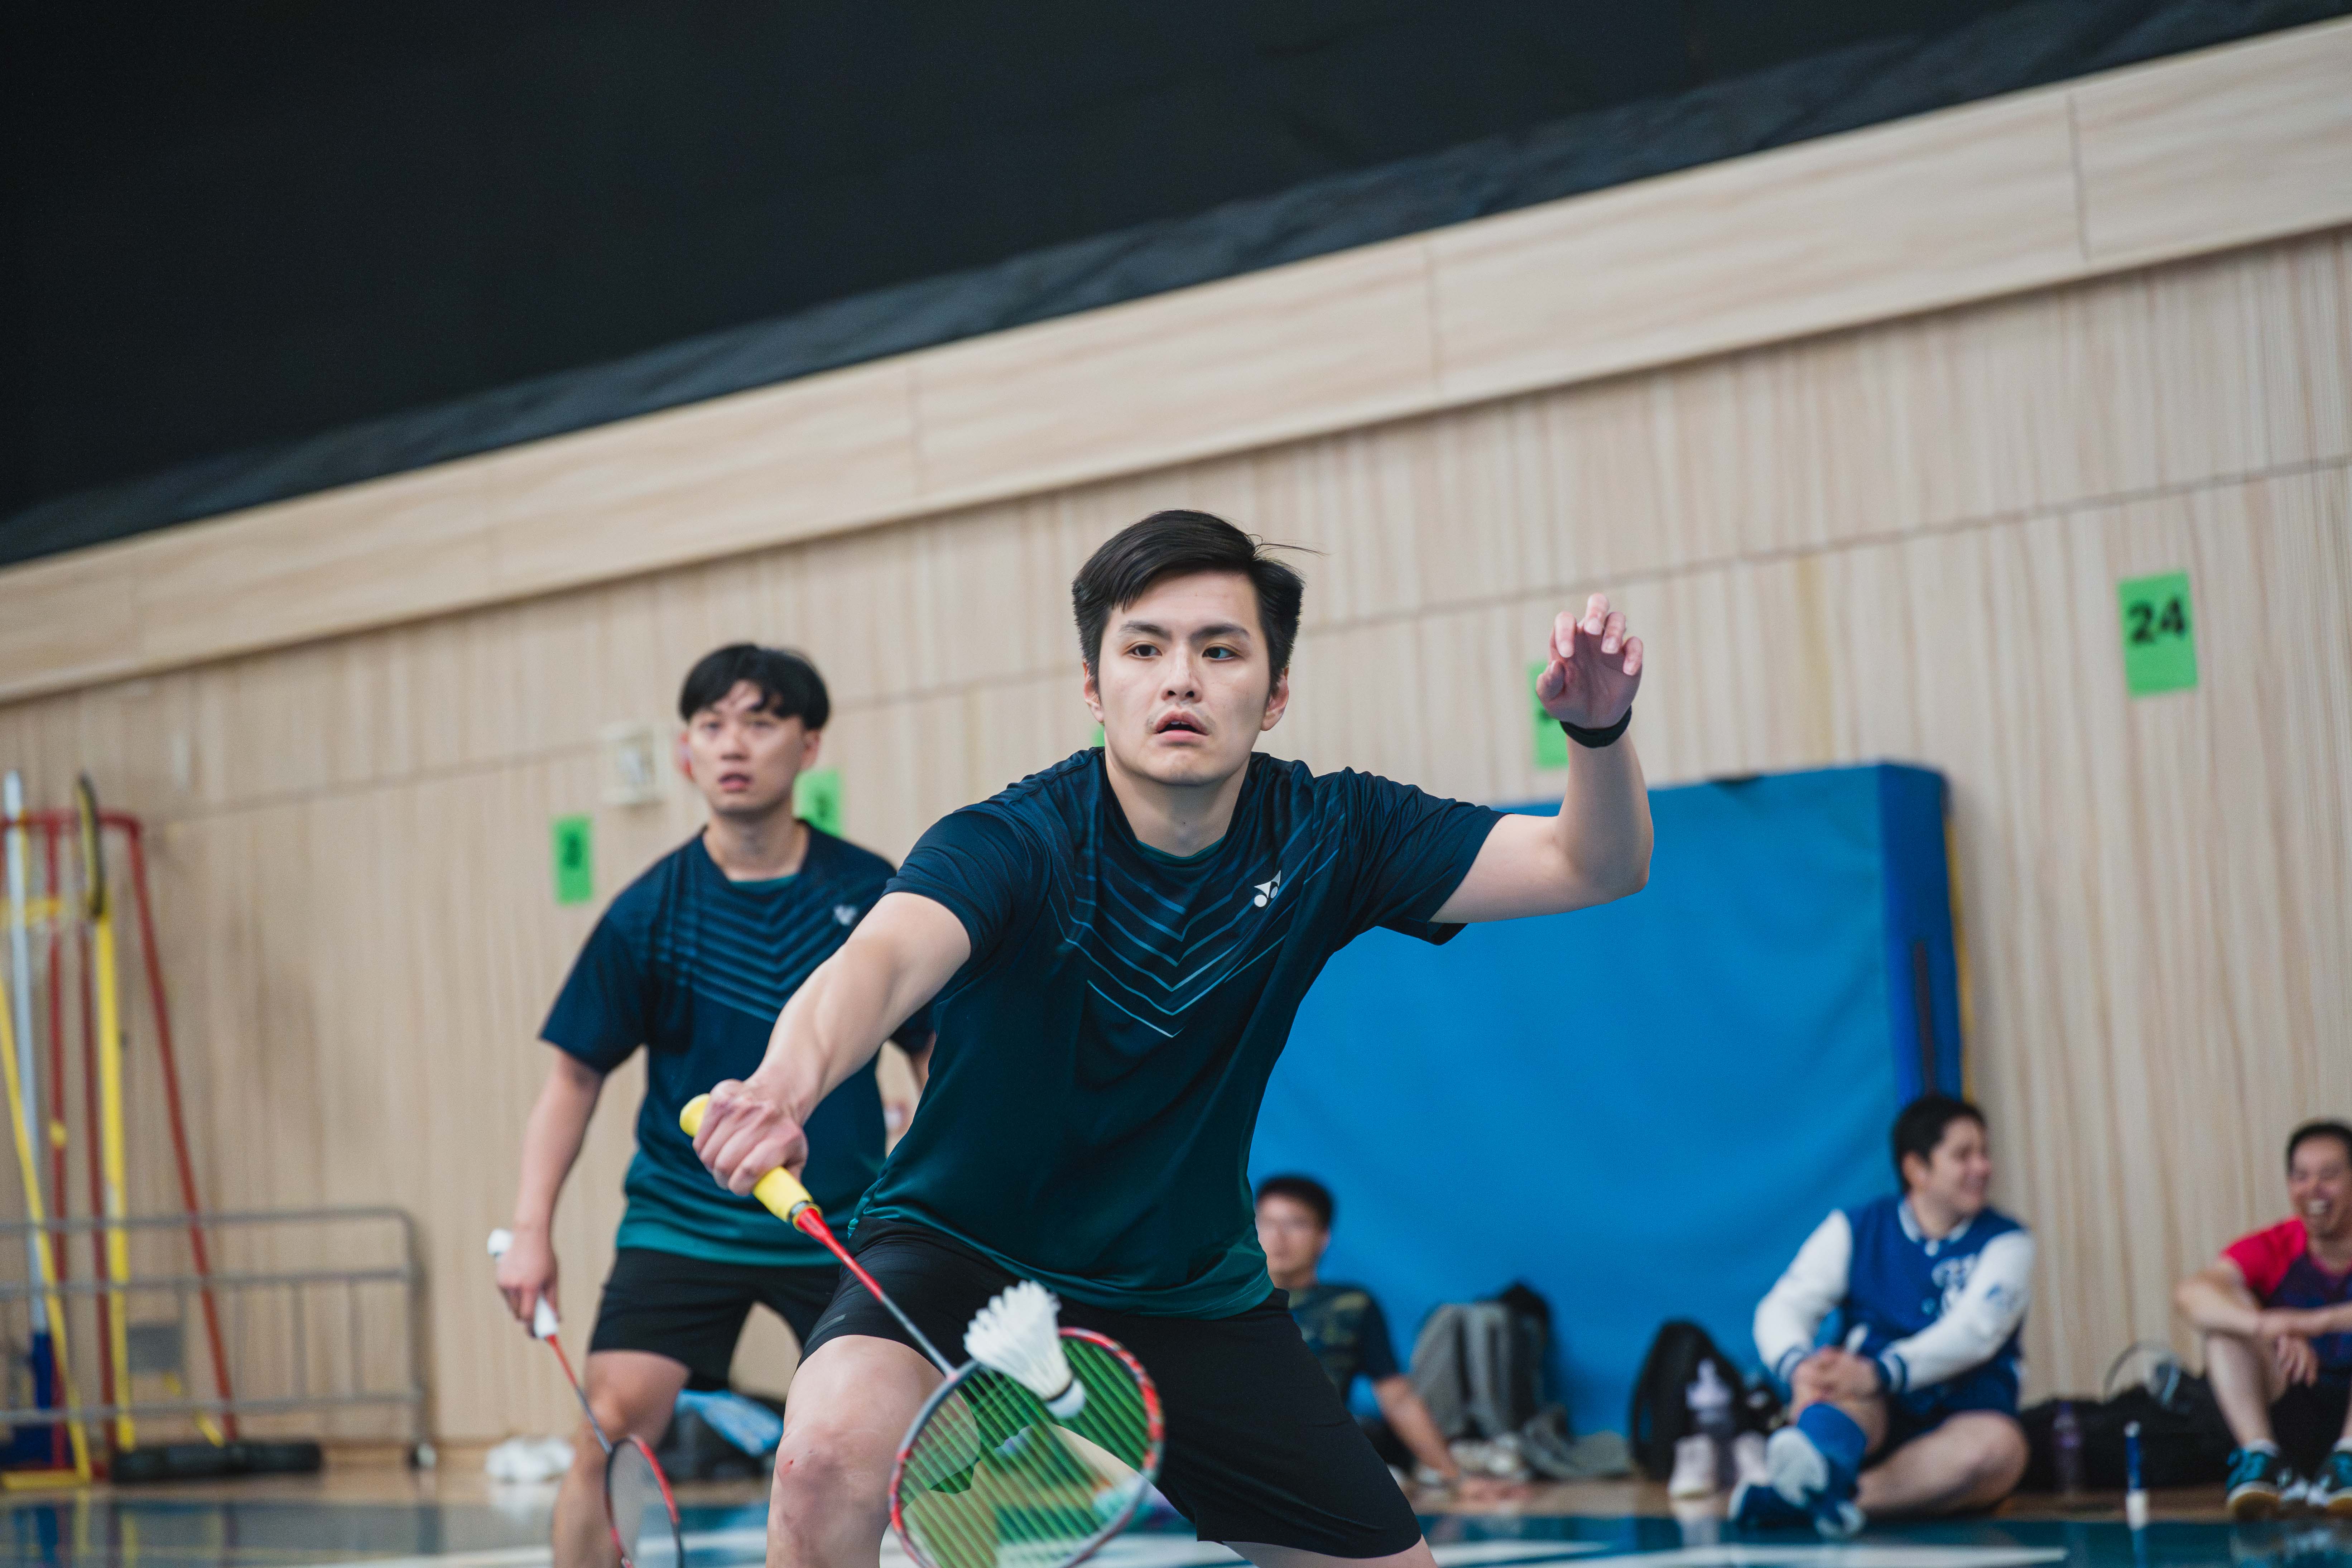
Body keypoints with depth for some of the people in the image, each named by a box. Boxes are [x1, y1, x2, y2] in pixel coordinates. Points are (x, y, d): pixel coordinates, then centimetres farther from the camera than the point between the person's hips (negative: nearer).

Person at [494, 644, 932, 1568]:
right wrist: (531, 1231, -5)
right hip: (681, 1222, 0)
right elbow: (576, 1076, 3)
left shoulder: (873, 895, -4)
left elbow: (935, 1052, 7)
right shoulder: (647, 915, -4)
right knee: (613, 1430, -12)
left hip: (844, 1228, 1)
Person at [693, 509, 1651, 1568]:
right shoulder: (1009, 844, -22)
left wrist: (1599, 729, -35)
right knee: (828, 1460, -32)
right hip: (960, 1248, -4)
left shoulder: (1324, 836, -10)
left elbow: (1594, 866, -12)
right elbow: (884, 959, -42)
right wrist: (789, 1082, -65)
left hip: (1192, 1299, 4)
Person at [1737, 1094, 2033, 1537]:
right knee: (1826, 1380, -30)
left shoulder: (2006, 1242, 3)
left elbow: (1975, 1332, -16)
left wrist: (1878, 1373, -34)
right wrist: (1797, 1365, -30)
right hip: (1875, 1417, 1)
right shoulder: (1855, 1230, 8)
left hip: (1961, 1425, -1)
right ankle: (1821, 1465, -66)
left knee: (1998, 1443, -35)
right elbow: (1782, 1310, -4)